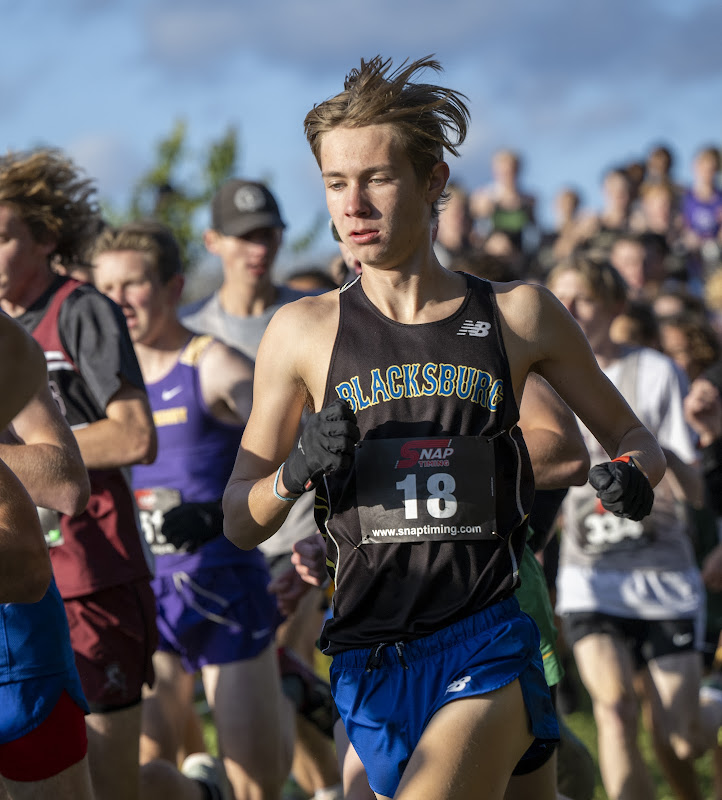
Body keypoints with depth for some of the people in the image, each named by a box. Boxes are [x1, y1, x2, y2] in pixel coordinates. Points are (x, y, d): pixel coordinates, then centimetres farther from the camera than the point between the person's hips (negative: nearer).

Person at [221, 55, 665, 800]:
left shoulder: (517, 316, 5)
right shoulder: (302, 332, 6)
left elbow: (632, 438, 16)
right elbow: (239, 525, 9)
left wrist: (632, 474, -7)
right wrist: (292, 475, -12)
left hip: (491, 650, -2)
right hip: (370, 656, 2)